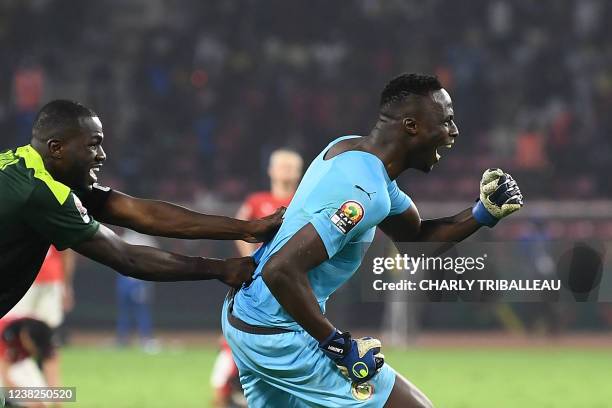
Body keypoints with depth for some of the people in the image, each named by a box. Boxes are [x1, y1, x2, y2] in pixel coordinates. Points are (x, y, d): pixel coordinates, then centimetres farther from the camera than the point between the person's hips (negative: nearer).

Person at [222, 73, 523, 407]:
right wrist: (339, 345, -23)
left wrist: (482, 214, 2)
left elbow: (416, 236, 16)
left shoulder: (348, 148, 6)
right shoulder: (365, 190, -24)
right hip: (280, 338, -10)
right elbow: (282, 271, -32)